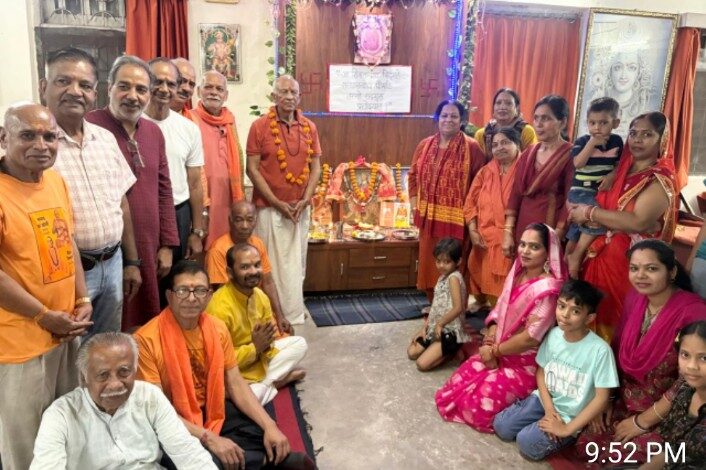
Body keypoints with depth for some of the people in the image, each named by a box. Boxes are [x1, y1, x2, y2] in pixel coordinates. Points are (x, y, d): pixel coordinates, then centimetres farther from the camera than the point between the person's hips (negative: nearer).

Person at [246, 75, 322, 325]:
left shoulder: (310, 127, 5)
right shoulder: (259, 126, -6)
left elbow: (316, 167, 7)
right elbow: (252, 169, -9)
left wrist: (305, 200, -7)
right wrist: (278, 203, -13)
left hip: (300, 208, 4)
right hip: (269, 207, -4)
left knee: (296, 262, 13)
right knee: (271, 263, 2)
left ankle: (293, 313, 28)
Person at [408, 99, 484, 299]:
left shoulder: (472, 147, -6)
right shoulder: (425, 145, 8)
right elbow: (413, 176, 16)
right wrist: (415, 206, 9)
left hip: (457, 219, -5)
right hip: (429, 217, 5)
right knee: (429, 262, 12)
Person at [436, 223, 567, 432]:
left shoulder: (547, 289, -24)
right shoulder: (517, 273, 1)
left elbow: (530, 338, -25)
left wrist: (494, 351, -13)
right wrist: (489, 343, -9)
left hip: (524, 364, -8)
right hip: (498, 353, 8)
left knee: (477, 406, -11)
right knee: (457, 384, 6)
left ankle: (523, 405, 12)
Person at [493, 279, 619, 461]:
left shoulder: (600, 350, -23)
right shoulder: (553, 334, -6)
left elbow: (602, 398, -19)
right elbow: (541, 371, 4)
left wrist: (568, 429, -20)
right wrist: (549, 409, -10)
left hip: (571, 415, -5)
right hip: (545, 399, 5)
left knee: (527, 442, -20)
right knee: (501, 425, -6)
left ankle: (566, 437, 5)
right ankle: (541, 423, 14)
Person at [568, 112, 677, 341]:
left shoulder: (661, 180, -12)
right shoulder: (622, 169, 9)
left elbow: (638, 222, -27)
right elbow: (601, 209, 10)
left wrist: (590, 213, -18)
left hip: (631, 261, -6)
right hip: (602, 253, 6)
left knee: (615, 324, 6)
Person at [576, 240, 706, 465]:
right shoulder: (634, 298, -3)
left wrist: (643, 421, -15)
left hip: (667, 417, -5)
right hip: (625, 403, 6)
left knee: (613, 457, -12)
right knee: (587, 446, -4)